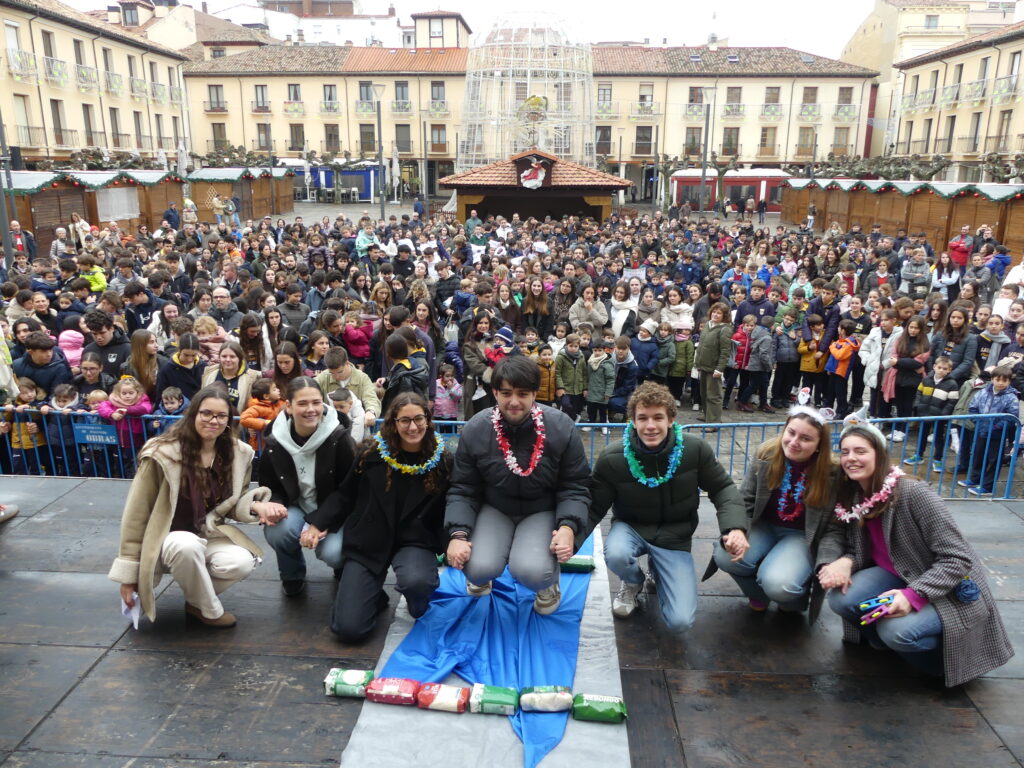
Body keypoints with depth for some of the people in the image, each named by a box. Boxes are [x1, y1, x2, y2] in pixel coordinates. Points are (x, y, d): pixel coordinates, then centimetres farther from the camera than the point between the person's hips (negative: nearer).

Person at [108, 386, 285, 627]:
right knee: (188, 545, -38)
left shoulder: (238, 454, -5)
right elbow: (136, 515, -12)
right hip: (165, 539, -4)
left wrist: (257, 506, -17)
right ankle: (210, 611, -11)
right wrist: (129, 573, -11)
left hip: (209, 536, 4)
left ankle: (196, 600, 5)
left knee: (242, 563, -26)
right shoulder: (163, 454, -18)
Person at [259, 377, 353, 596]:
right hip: (295, 504, 3)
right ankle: (292, 575, 6)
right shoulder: (274, 442, -9)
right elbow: (269, 488, 2)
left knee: (332, 552, -29)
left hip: (332, 508, -2)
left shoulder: (339, 437, -19)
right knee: (276, 532, -30)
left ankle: (344, 567, 13)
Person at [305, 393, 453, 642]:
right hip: (368, 541, 0)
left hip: (415, 541, 0)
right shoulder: (371, 453, -5)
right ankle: (374, 595, 27)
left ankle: (419, 607, 4)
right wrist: (317, 524, -5)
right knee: (349, 628, -10)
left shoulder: (441, 460, -3)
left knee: (416, 582, -36)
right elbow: (346, 496, 5)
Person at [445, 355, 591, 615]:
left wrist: (568, 528, -26)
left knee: (531, 572, -28)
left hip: (542, 511, -1)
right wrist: (458, 534, -22)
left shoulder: (561, 428, -16)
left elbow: (575, 487, -9)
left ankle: (549, 579, 12)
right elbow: (462, 490, -7)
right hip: (495, 510, 2)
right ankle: (481, 577, 17)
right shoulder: (475, 430, -13)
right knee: (479, 569, -24)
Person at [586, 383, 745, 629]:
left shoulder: (695, 450, -16)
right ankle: (634, 582, 3)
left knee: (680, 622, -13)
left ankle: (657, 568, 21)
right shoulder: (611, 459, -19)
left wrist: (735, 527, -22)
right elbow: (594, 507, -11)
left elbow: (722, 488, -4)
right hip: (630, 527, 0)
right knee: (615, 555, -38)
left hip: (674, 536, 1)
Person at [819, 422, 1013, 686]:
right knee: (840, 598, -20)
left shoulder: (913, 494, -26)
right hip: (897, 575, 6)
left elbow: (958, 558, -24)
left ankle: (948, 648, 4)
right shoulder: (851, 496, -5)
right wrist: (837, 562, -26)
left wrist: (912, 595, -34)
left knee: (897, 631, -30)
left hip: (950, 589, -6)